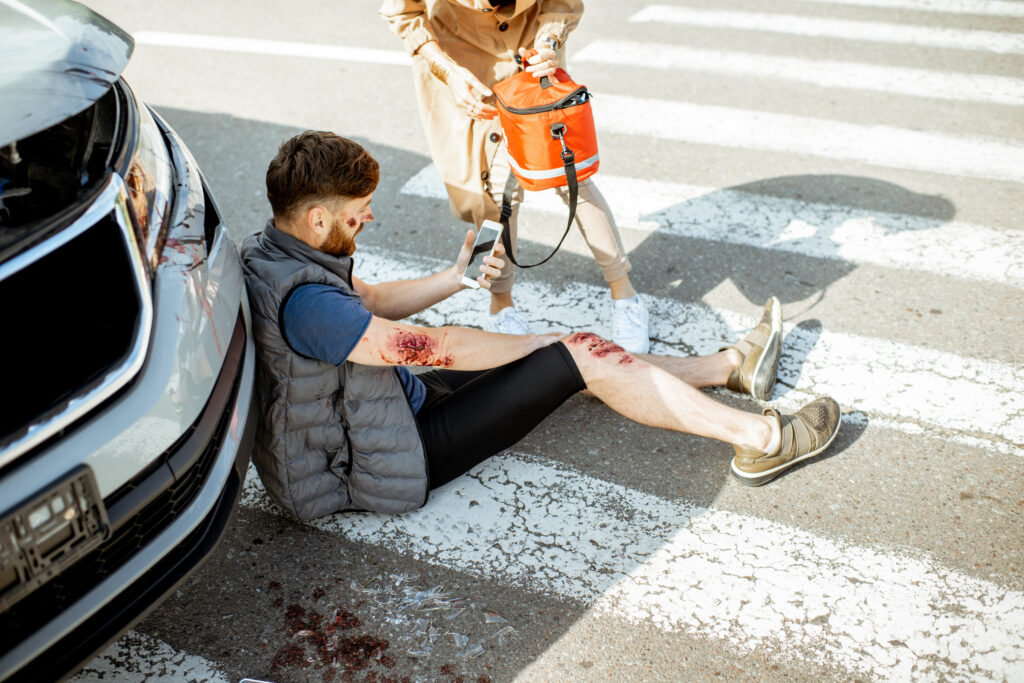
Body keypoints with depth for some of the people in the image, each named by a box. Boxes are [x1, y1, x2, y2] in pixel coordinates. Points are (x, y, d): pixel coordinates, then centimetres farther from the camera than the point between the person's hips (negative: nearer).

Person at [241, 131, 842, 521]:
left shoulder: (269, 252, 0)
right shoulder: (302, 300, -32)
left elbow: (370, 299, 17)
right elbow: (437, 349, -25)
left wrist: (458, 277, 10)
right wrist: (542, 345, -11)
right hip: (390, 469, -10)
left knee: (583, 354, 10)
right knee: (587, 355, -13)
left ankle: (730, 366, 25)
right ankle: (760, 438, -2)